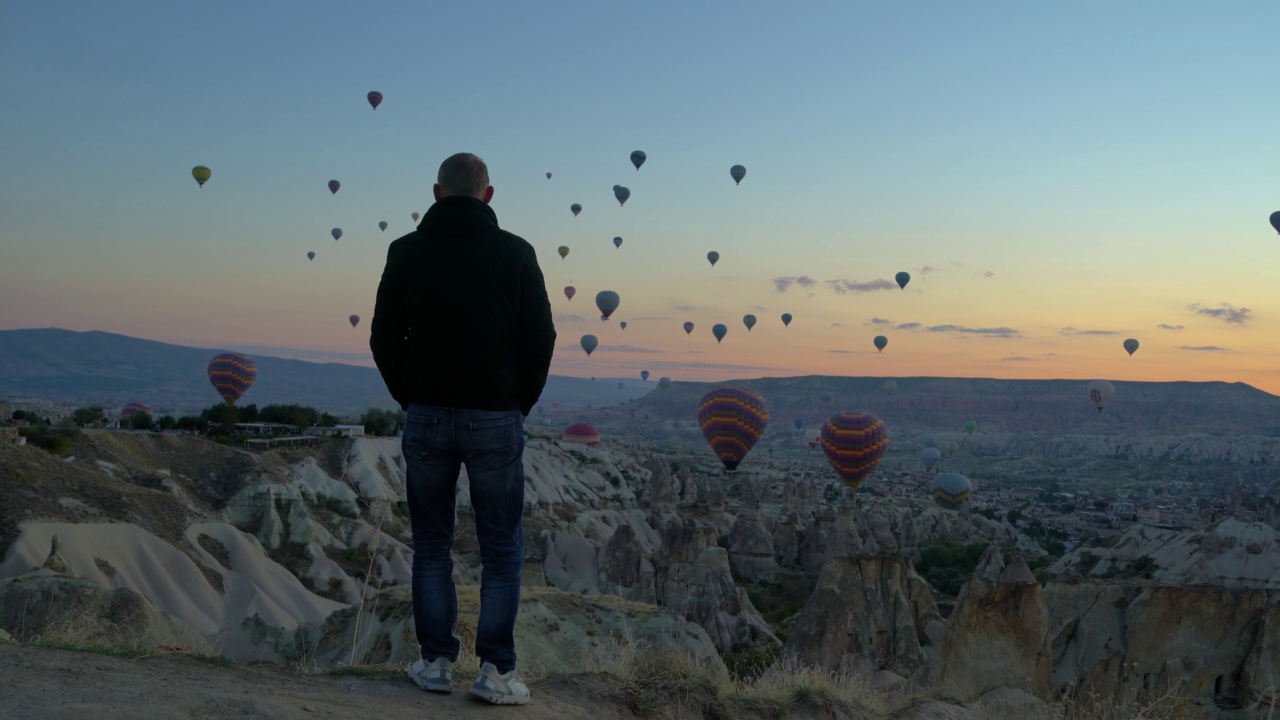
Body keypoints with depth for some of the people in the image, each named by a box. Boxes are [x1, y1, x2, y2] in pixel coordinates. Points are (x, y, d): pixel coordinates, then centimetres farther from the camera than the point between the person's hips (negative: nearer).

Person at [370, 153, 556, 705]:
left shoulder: (406, 251, 1)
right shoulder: (515, 252, -2)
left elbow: (384, 338, 2)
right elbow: (540, 339, -4)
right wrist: (521, 405, 9)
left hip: (426, 417, 2)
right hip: (495, 418, -1)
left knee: (431, 546, 13)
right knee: (502, 550, 7)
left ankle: (435, 663, 16)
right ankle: (496, 671, 5)